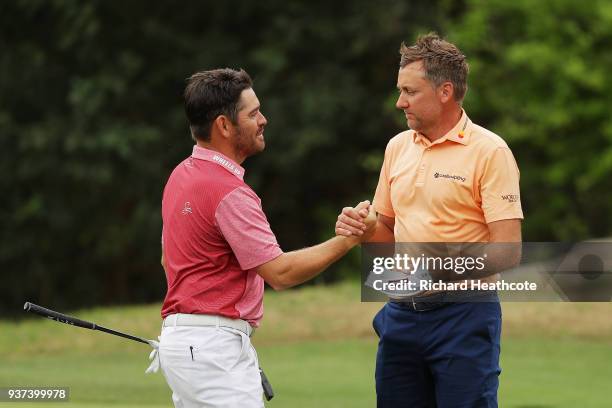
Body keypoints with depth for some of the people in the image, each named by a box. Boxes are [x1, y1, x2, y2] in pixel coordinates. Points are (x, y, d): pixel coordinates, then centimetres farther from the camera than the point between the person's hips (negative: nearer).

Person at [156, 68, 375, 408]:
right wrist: (349, 240, -12)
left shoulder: (181, 175, 13)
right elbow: (280, 272, -18)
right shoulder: (228, 192, -17)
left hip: (179, 338, 10)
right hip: (216, 346, -10)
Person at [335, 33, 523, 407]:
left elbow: (508, 252, -15)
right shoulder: (399, 147, 12)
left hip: (464, 315, -6)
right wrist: (359, 229, -3)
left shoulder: (489, 151, -9)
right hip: (402, 312, 6)